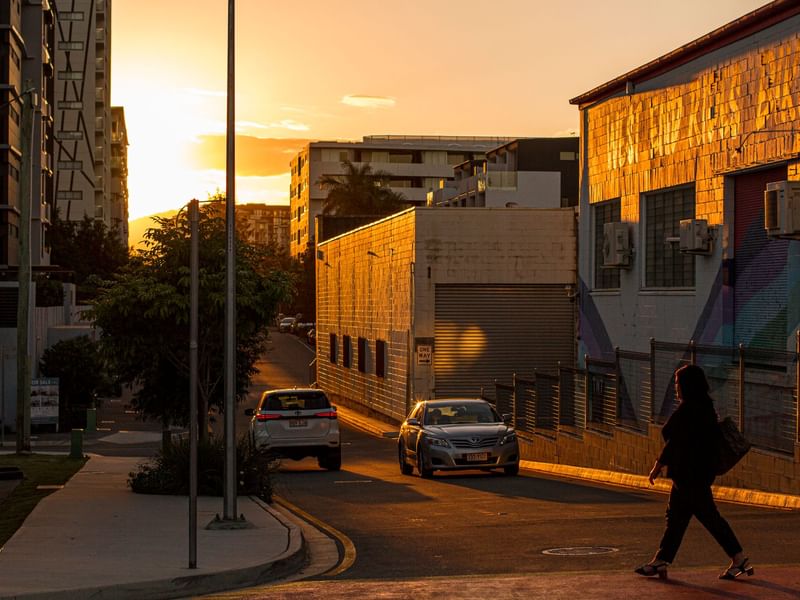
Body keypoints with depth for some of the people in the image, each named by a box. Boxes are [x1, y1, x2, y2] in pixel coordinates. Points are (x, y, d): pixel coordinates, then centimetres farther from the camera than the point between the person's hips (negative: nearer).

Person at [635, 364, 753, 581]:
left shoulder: (688, 409, -18)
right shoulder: (705, 406, 11)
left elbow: (674, 441, -17)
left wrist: (658, 465, -10)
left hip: (689, 473, -10)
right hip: (699, 471, 10)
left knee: (708, 516, -5)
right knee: (675, 516, 11)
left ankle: (739, 560, -1)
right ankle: (660, 562, 14)